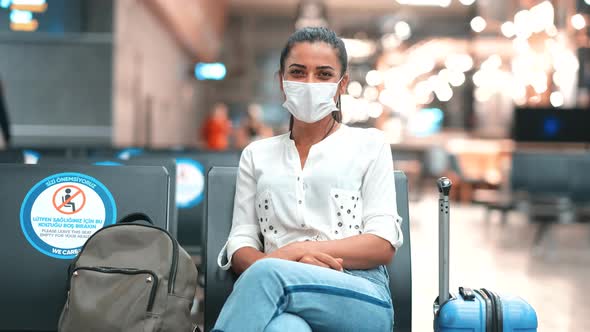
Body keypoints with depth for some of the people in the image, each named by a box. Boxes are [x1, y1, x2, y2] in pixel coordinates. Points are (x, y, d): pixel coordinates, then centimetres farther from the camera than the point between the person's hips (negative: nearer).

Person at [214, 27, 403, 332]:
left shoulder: (369, 144, 14)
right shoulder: (256, 155, 22)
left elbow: (384, 244, 4)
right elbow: (240, 244, 13)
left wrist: (294, 252, -10)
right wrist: (294, 263, -11)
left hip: (361, 298, -1)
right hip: (284, 294, 1)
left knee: (267, 276, -35)